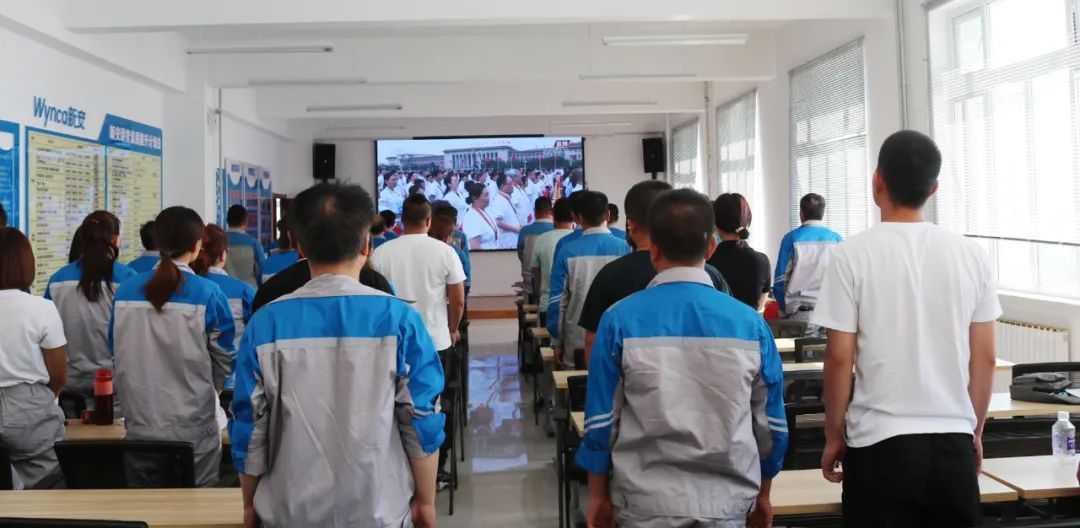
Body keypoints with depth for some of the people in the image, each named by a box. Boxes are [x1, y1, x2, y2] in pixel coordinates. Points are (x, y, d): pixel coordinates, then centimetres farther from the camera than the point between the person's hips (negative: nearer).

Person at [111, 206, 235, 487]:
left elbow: (117, 354, 7)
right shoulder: (208, 294, -13)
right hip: (193, 431, -3)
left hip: (140, 426, 3)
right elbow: (224, 360, -3)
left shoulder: (125, 291, -4)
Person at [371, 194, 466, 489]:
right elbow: (458, 300, -4)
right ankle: (435, 472, 19)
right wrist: (453, 330, 14)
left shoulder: (381, 253, -6)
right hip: (436, 341, -1)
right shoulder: (444, 252, -8)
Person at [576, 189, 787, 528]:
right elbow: (771, 422, 2)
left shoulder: (621, 321, -11)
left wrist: (598, 495, 8)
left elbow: (601, 419, -6)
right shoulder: (751, 324, -6)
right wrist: (762, 495, 16)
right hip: (727, 501, 2)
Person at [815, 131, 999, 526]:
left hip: (880, 442, -3)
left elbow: (840, 357, -8)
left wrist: (834, 436, 3)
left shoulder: (853, 255, -9)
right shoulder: (971, 254, 0)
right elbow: (984, 358, 4)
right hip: (954, 442, 3)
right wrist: (975, 430, 17)